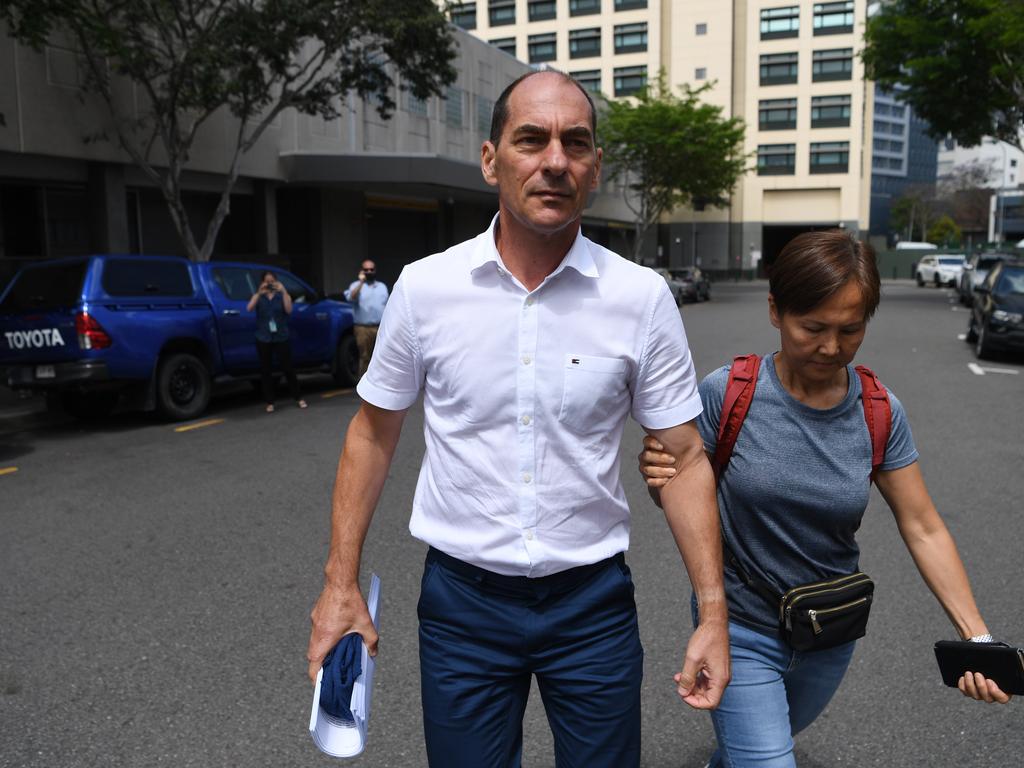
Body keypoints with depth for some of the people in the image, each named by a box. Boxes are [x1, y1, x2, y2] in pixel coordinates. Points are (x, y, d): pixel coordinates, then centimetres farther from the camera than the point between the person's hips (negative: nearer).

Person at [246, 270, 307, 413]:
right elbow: (249, 309, -14)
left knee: (288, 368, 0)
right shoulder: (258, 296, 6)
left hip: (281, 337, -1)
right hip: (263, 338, 1)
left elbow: (288, 310, -15)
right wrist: (259, 293, -22)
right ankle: (270, 402, 8)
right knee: (266, 370, 3)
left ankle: (298, 398, 11)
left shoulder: (282, 295, 5)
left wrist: (284, 291, -21)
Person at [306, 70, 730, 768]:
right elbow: (374, 432, 3)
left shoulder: (642, 297, -8)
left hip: (593, 603, 0)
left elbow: (685, 459, -3)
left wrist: (713, 613, -6)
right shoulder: (425, 286, -7)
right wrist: (341, 585, 2)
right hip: (462, 599, 0)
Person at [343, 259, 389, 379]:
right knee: (365, 357, -2)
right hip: (363, 329, -3)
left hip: (381, 328, 3)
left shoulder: (382, 287, 18)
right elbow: (351, 298, -16)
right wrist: (361, 282, -18)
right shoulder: (356, 285, 6)